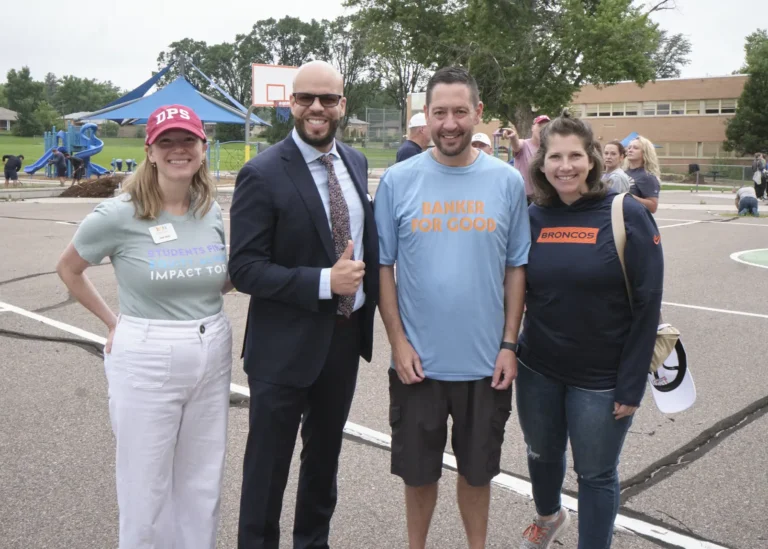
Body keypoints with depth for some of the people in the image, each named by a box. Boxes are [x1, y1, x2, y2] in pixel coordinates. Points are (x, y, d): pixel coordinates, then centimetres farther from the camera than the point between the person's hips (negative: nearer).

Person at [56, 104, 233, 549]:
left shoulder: (212, 210, 2)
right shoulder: (119, 215, -11)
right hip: (146, 363, -4)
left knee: (203, 485, 16)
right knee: (147, 490, 9)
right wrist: (114, 322, 2)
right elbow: (69, 269, 5)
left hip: (212, 358, 4)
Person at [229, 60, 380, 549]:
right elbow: (244, 269, -19)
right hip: (286, 345, -6)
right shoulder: (263, 174, -15)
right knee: (268, 464, 8)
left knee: (325, 456, 22)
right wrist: (324, 282, -25)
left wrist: (367, 290, 2)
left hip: (347, 335, 6)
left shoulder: (356, 162, 5)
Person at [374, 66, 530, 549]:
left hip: (486, 361, 1)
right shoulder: (398, 180, -4)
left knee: (478, 468, 17)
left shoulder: (508, 182, -2)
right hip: (417, 359, 0)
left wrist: (509, 345, -2)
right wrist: (398, 341, -7)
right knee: (419, 469, 15)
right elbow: (382, 266, -1)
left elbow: (516, 268, 2)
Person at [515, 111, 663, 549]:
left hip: (601, 378, -4)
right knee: (542, 453, 24)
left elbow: (647, 305, -13)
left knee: (596, 473, 10)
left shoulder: (627, 215, -13)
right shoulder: (534, 218, -2)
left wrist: (631, 385, -13)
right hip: (538, 369, 5)